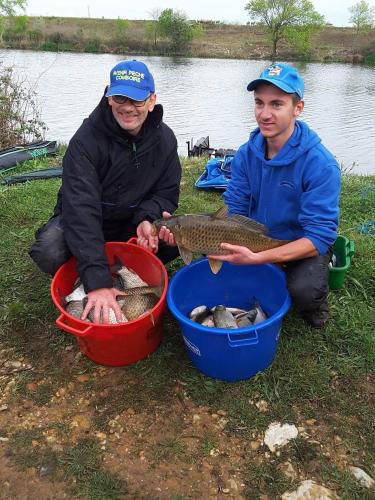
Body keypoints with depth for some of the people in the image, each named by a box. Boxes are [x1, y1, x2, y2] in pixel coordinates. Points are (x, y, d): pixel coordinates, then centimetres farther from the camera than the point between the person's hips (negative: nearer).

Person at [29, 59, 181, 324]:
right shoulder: (86, 140, -26)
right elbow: (81, 208, -35)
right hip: (84, 222, -3)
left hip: (134, 221, 4)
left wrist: (147, 218, -28)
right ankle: (80, 287, 3)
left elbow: (167, 192, -2)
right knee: (48, 252, -33)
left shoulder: (164, 138, -10)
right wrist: (97, 281, -44)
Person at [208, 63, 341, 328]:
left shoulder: (321, 164, -26)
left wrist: (256, 258, -41)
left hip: (304, 245, -5)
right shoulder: (246, 154, -9)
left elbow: (319, 236, -28)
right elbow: (234, 212, -7)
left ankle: (316, 302, 7)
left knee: (304, 290, -34)